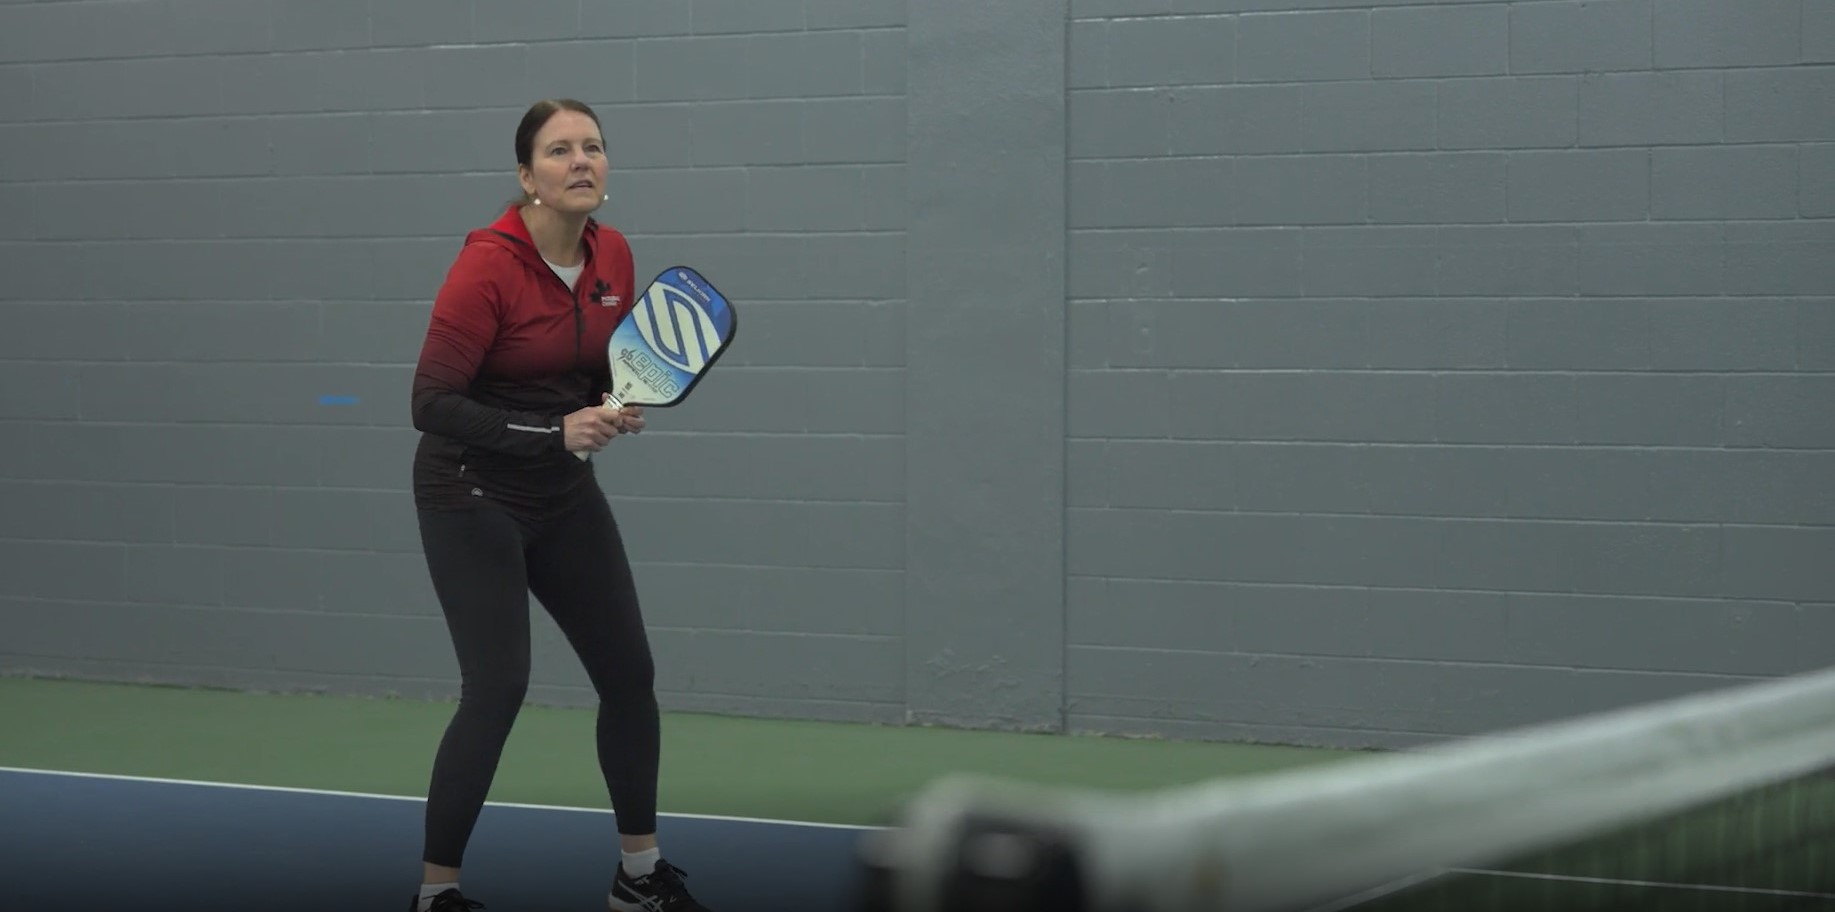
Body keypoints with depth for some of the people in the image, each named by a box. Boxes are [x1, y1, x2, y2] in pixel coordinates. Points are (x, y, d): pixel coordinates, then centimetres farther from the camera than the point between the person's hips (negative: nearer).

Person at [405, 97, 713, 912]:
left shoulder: (613, 257, -2)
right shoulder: (487, 266, -22)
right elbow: (431, 406, -25)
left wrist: (621, 408, -9)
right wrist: (554, 430, -32)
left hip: (563, 492, 7)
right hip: (472, 493, -7)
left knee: (629, 671, 7)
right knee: (498, 686, -13)